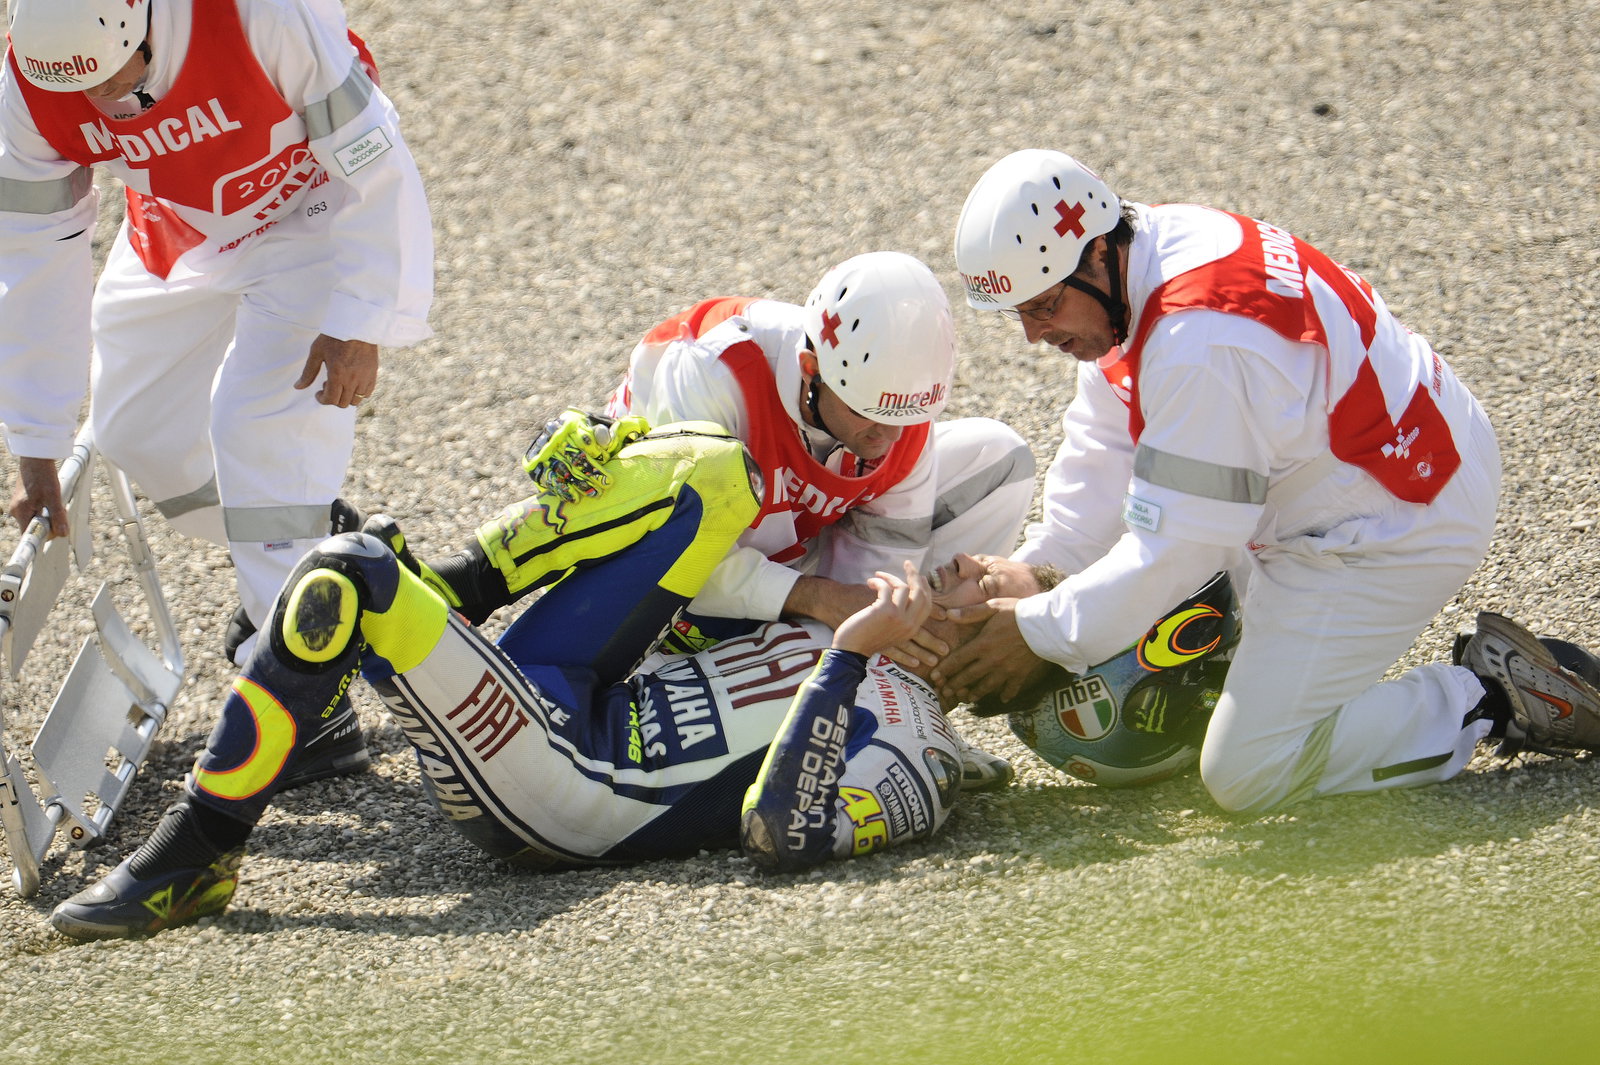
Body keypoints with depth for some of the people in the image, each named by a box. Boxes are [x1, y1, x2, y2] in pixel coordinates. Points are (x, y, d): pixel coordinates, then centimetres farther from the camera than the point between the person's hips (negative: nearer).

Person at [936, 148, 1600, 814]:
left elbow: (1179, 546, -25)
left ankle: (1487, 701, -2)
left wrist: (1041, 633, -17)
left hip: (1396, 529, -10)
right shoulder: (1131, 266, -3)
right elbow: (1105, 457, 5)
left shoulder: (1201, 340, -32)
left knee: (1249, 774, -10)